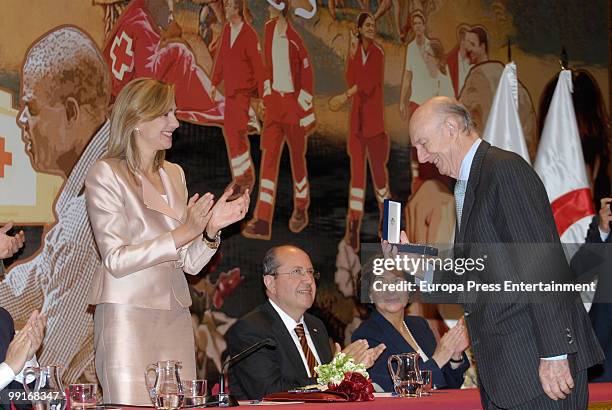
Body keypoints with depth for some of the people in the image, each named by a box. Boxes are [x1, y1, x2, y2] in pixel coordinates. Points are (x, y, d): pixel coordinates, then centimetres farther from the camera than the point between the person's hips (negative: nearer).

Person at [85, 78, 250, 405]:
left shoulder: (174, 174, 15)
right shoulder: (105, 174, -4)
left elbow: (190, 264, 14)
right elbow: (116, 260, -13)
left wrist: (211, 229, -4)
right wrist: (182, 233, -18)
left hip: (175, 316, 6)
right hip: (127, 314, -6)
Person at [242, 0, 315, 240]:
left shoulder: (295, 39, -13)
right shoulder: (268, 29, 4)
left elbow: (307, 76, -8)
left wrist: (306, 112, -8)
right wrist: (267, 94, 13)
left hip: (293, 103, -5)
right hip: (274, 103, 5)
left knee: (297, 158, 9)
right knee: (268, 157, -3)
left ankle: (301, 211, 31)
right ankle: (262, 222, -8)